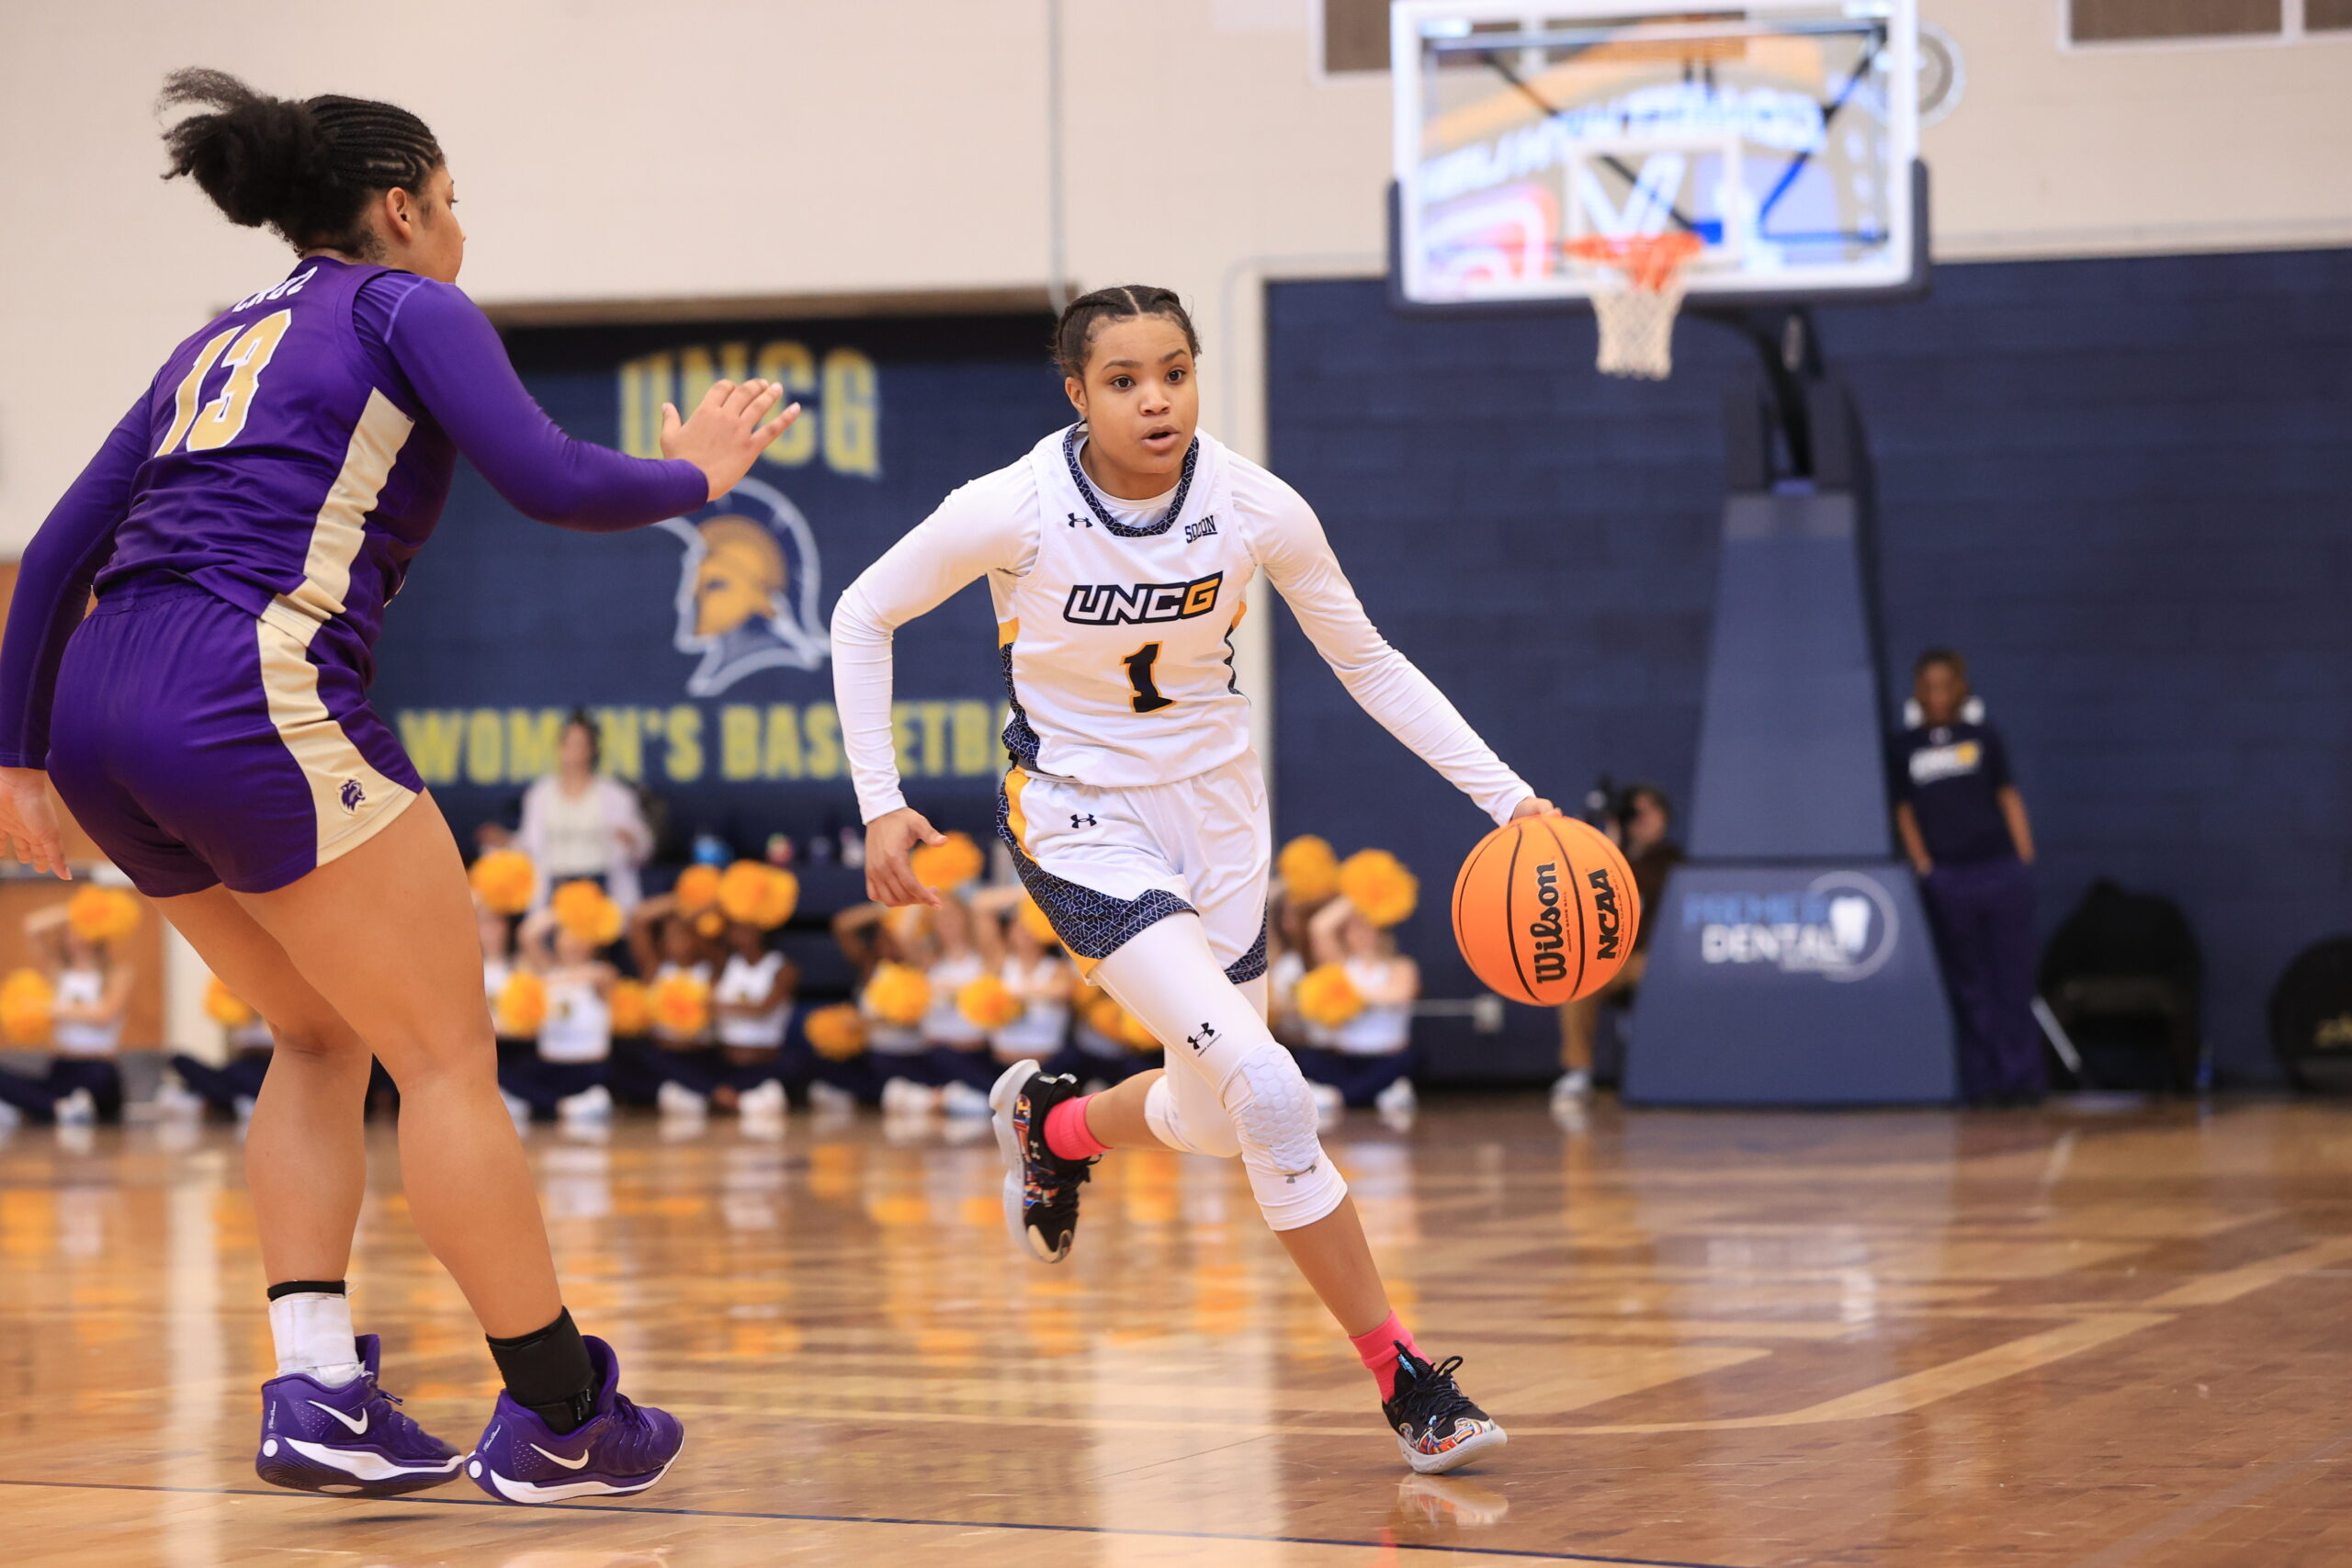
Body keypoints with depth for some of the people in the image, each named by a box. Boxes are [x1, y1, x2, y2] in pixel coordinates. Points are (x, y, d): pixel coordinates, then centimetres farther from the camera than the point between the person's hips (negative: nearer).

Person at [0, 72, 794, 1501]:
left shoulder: (220, 343, 26)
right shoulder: (406, 306, 7)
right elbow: (551, 482, -6)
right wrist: (694, 475, 12)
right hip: (254, 696, -8)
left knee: (325, 1038, 21)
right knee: (448, 1056, 1)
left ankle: (317, 1389, 11)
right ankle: (555, 1418, 6)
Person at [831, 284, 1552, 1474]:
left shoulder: (1257, 508, -15)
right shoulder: (1015, 510, -22)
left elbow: (1370, 665, -3)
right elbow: (863, 616, -6)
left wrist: (1507, 796, -11)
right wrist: (879, 804, -10)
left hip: (1217, 807, 4)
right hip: (1080, 820, -4)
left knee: (1215, 1118, 15)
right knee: (1267, 1090, -21)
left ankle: (1052, 1124, 50)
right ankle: (1402, 1380, -10)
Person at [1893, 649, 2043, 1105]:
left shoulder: (1983, 737, 8)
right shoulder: (1906, 747, 8)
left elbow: (2009, 798, 9)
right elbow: (1904, 811, 8)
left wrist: (2025, 859, 1)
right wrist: (1923, 866, -3)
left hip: (2000, 869, 0)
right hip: (1946, 878, 0)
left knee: (2013, 980, -1)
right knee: (1969, 986, 2)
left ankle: (2022, 1076, 2)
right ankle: (1982, 1081, 4)